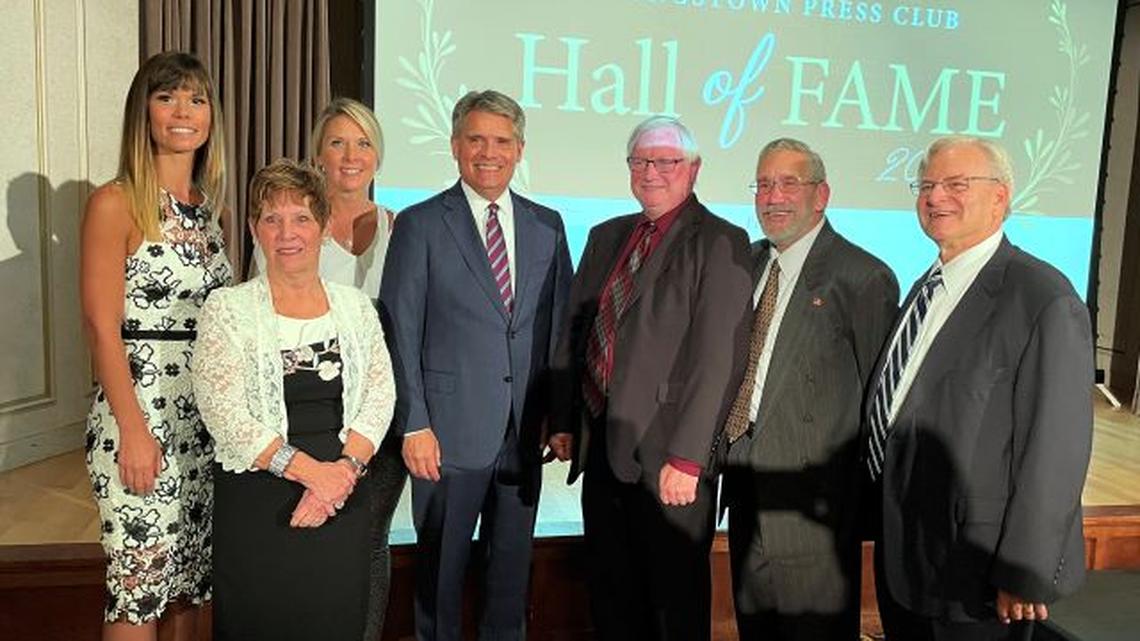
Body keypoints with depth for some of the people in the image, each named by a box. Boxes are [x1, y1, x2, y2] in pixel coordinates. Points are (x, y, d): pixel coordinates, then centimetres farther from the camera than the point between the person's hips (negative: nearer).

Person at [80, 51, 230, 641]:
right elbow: (102, 327, -13)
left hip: (208, 413, 6)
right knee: (140, 577, 3)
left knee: (191, 569, 16)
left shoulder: (208, 205, 10)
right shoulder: (115, 203, -9)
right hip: (140, 409, -6)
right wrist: (134, 432, -16)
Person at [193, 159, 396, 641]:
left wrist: (344, 467, -13)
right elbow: (224, 413, -10)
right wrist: (309, 470, -15)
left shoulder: (355, 306, 8)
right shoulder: (227, 309, -2)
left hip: (344, 500, 3)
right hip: (257, 501, -2)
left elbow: (380, 396, 2)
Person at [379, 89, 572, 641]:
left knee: (513, 566, 16)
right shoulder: (420, 224, -3)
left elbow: (558, 324, 9)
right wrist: (414, 426, -11)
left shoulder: (547, 226, 8)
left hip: (525, 432, 4)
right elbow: (400, 334, -6)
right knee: (441, 569, 11)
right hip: (449, 430, -3)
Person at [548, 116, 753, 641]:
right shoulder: (606, 237, 13)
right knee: (611, 595, 17)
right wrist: (563, 421, 9)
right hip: (600, 445, 6)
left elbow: (718, 358, -15)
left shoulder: (720, 243, -8)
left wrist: (686, 458, -19)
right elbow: (574, 332, 14)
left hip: (668, 457, -6)